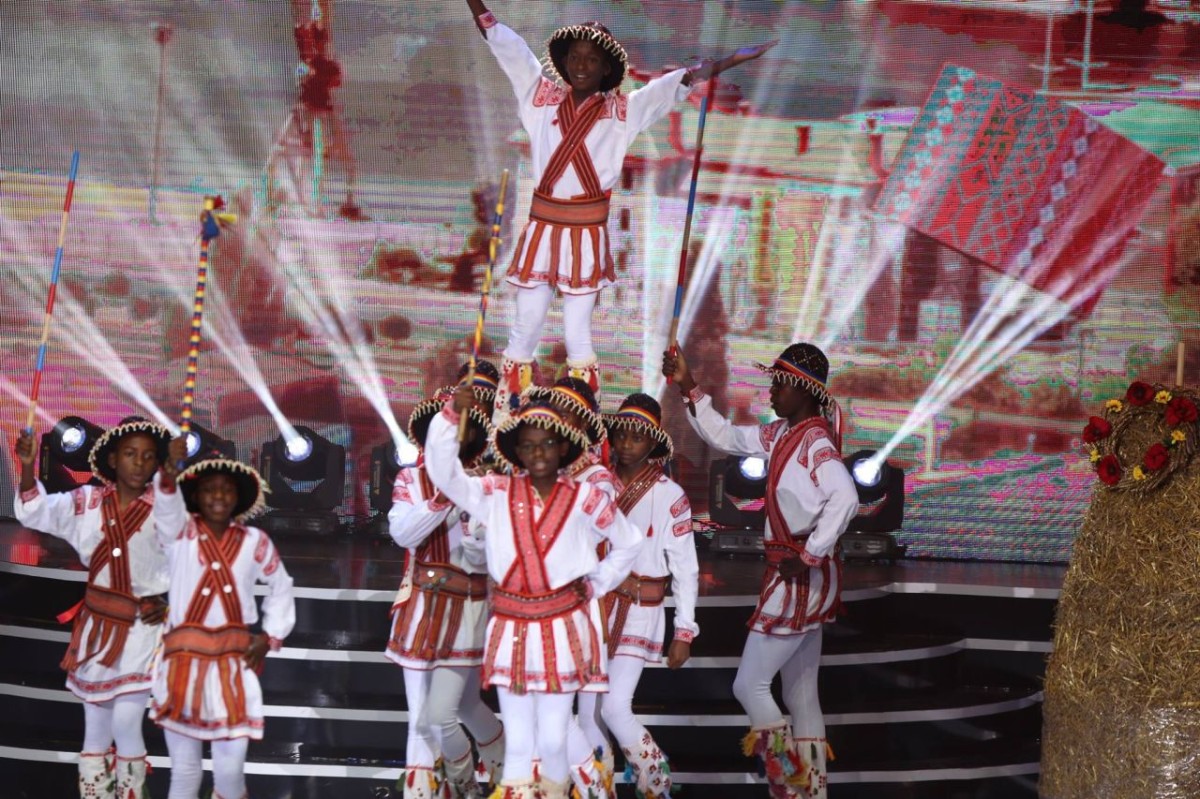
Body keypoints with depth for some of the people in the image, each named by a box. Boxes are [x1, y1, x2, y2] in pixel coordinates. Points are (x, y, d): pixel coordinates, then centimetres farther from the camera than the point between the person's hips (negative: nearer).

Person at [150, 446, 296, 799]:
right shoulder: (180, 533, -1)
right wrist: (170, 469, -44)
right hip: (184, 660, -1)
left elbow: (281, 587, 20)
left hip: (234, 663, 1)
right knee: (184, 769, 6)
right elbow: (167, 505, -24)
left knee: (230, 769, -1)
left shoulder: (254, 542, 5)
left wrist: (270, 637, 9)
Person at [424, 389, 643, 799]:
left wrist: (594, 587, 5)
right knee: (518, 743, 4)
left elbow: (628, 544, 12)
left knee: (553, 742, 3)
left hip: (563, 630, -1)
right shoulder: (496, 494, 1)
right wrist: (451, 414, -23)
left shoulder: (586, 499, -1)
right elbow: (443, 471, -12)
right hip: (511, 629, 1)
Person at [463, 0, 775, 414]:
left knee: (578, 334, 2)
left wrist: (730, 61, -12)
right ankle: (503, 422, 9)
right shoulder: (541, 95, 6)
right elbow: (504, 43, 7)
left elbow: (679, 83, -3)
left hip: (587, 231, -2)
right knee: (524, 329, 5)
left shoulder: (623, 112, 2)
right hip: (542, 225, 2)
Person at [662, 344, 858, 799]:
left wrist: (810, 558, -28)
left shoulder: (816, 443, -19)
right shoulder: (783, 435, 8)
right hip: (796, 581, 9)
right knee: (801, 695, 13)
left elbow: (845, 499, -35)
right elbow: (724, 437, 18)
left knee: (749, 685, -3)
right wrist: (688, 388, 10)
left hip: (803, 579, -9)